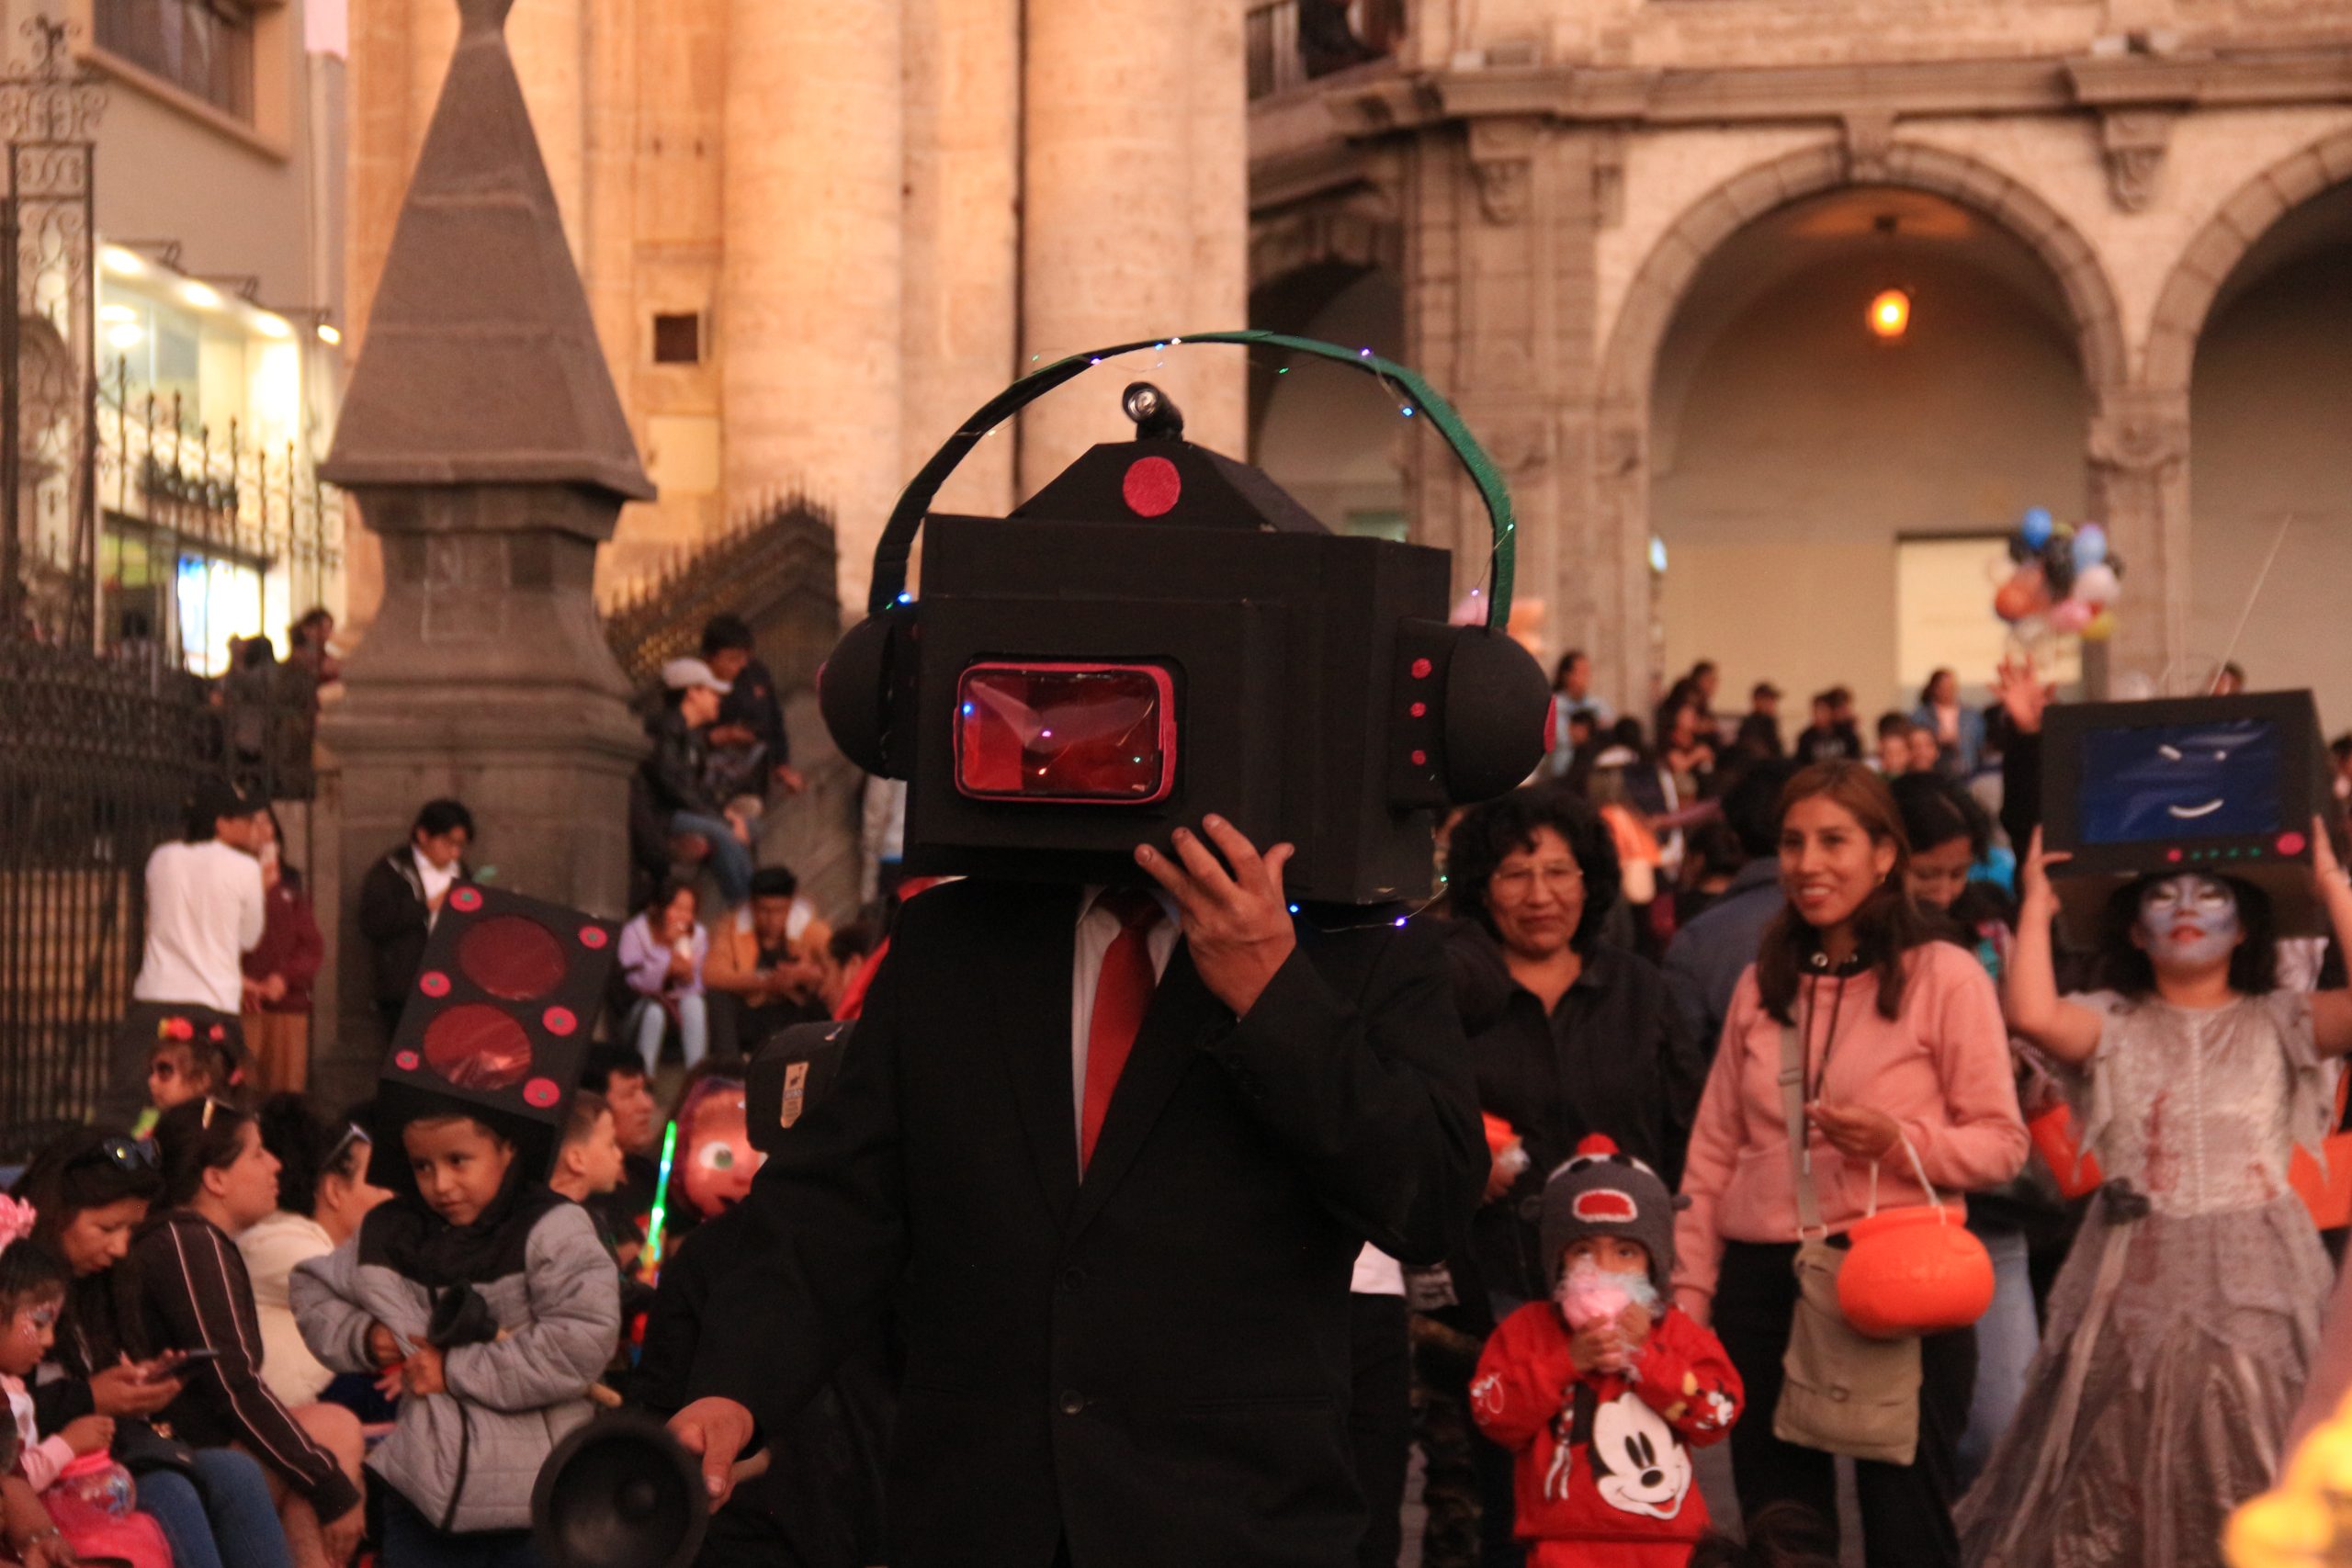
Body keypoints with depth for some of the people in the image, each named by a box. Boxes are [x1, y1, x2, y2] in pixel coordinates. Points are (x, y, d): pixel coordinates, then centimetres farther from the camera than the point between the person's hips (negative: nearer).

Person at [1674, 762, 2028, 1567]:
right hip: (1763, 1284, 5)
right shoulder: (1761, 986, 13)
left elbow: (2003, 1141, -3)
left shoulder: (1944, 976, -2)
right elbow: (1712, 1153, 15)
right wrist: (1688, 1293, 8)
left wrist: (1902, 1141, -20)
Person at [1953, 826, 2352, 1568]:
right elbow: (2031, 1013, -13)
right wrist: (2037, 903, -2)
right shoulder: (2112, 1026, 7)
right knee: (2118, 1486, 3)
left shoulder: (2279, 1024, 8)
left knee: (2253, 1493, 0)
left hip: (2254, 1286, 0)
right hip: (2135, 1288, 0)